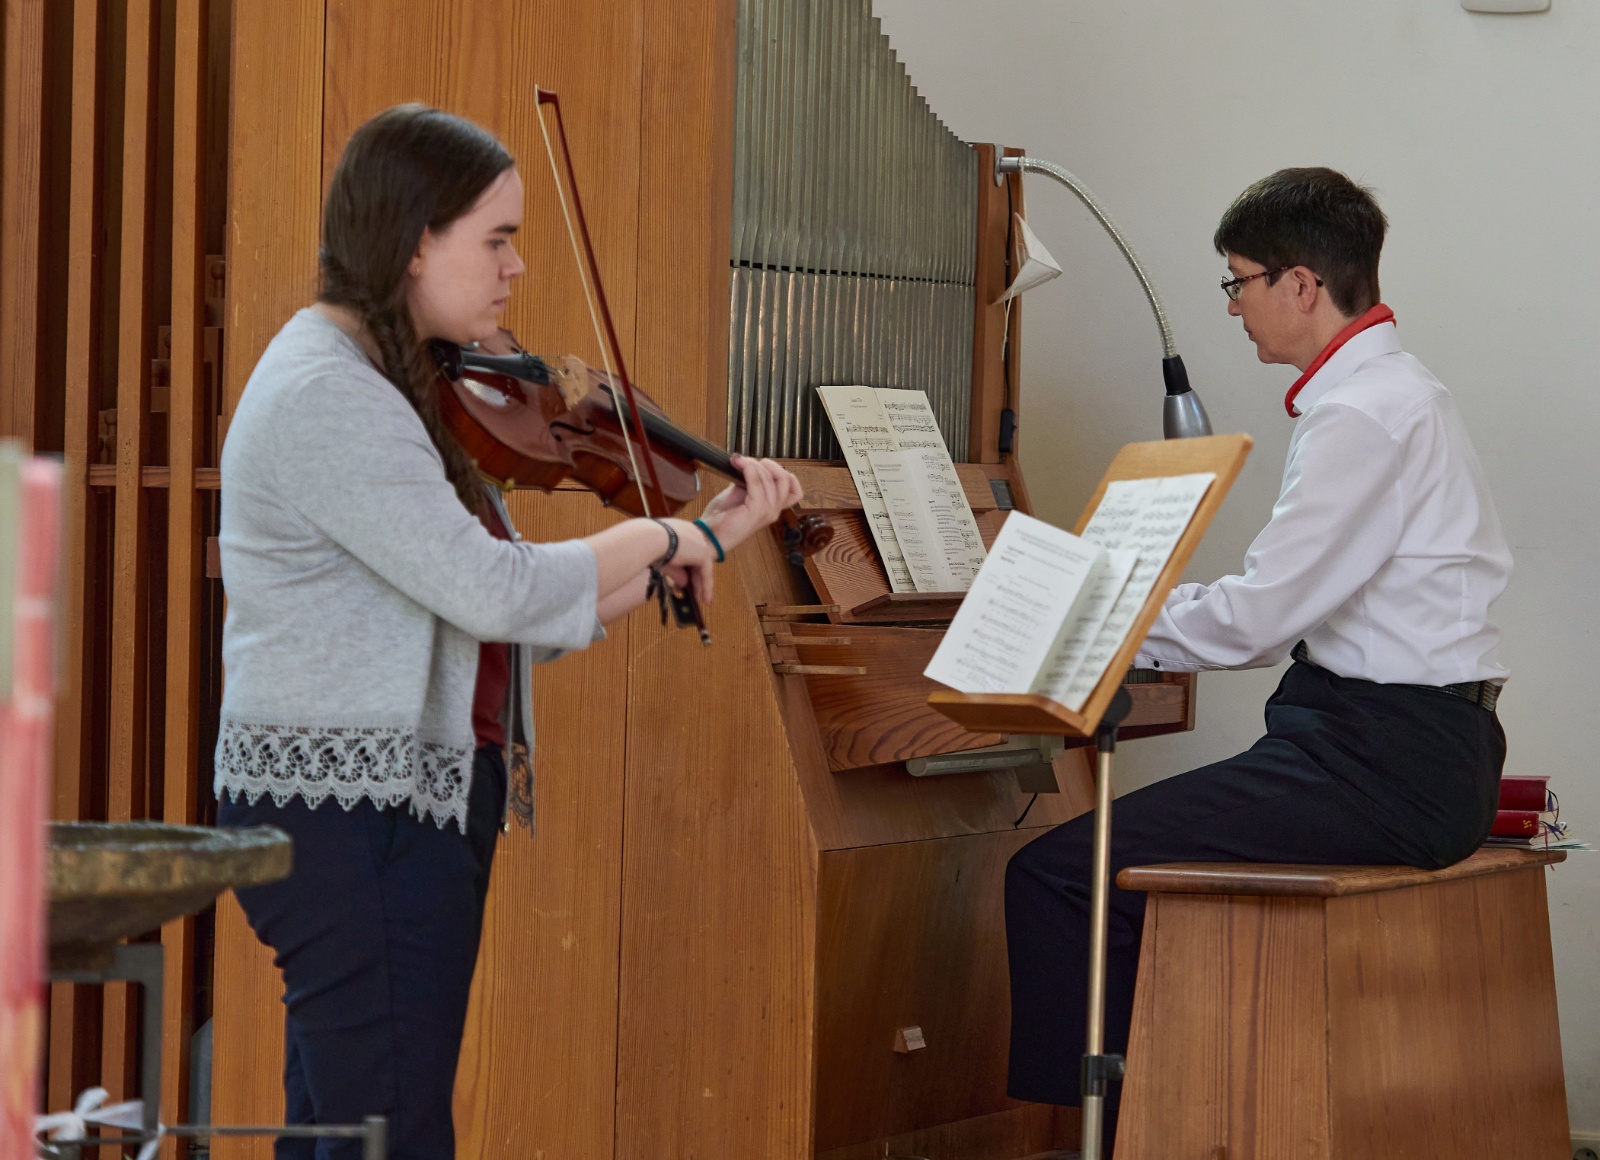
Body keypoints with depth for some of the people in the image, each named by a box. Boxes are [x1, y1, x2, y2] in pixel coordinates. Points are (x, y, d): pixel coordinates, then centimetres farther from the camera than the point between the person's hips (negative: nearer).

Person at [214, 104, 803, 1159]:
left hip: (414, 804, 10)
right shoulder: (328, 397, -16)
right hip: (354, 813, -10)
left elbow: (544, 624, 16)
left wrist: (711, 534, 12)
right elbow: (495, 590, -23)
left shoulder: (393, 390, 16)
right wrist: (653, 539, -7)